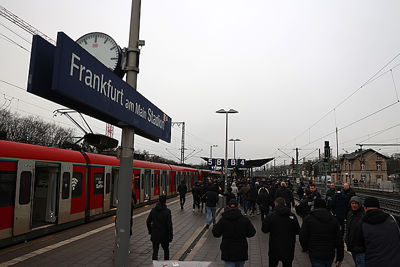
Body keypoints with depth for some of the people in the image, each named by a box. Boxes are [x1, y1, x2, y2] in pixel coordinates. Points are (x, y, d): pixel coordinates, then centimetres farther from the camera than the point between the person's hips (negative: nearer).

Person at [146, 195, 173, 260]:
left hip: (154, 235, 2)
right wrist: (170, 235, -6)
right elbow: (169, 224, -15)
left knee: (155, 251, 9)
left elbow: (148, 221, 5)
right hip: (164, 235, -2)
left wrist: (150, 231, 18)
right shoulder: (167, 211, -15)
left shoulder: (153, 210, -2)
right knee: (166, 250, 20)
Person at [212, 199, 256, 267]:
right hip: (241, 251, 2)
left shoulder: (223, 220, -9)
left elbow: (216, 233, -8)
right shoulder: (245, 220, -7)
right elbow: (252, 233, -3)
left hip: (228, 251, -1)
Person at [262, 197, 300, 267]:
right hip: (288, 248, 2)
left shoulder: (271, 216, -14)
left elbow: (264, 230, -8)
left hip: (275, 248, -1)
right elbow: (297, 231, 0)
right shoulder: (292, 216, -8)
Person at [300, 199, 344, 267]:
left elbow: (303, 237, -9)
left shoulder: (308, 219, -7)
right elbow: (339, 239, 2)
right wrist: (340, 258, 9)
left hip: (315, 256, -4)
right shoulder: (333, 220, 3)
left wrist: (306, 248, 11)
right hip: (330, 256, 4)